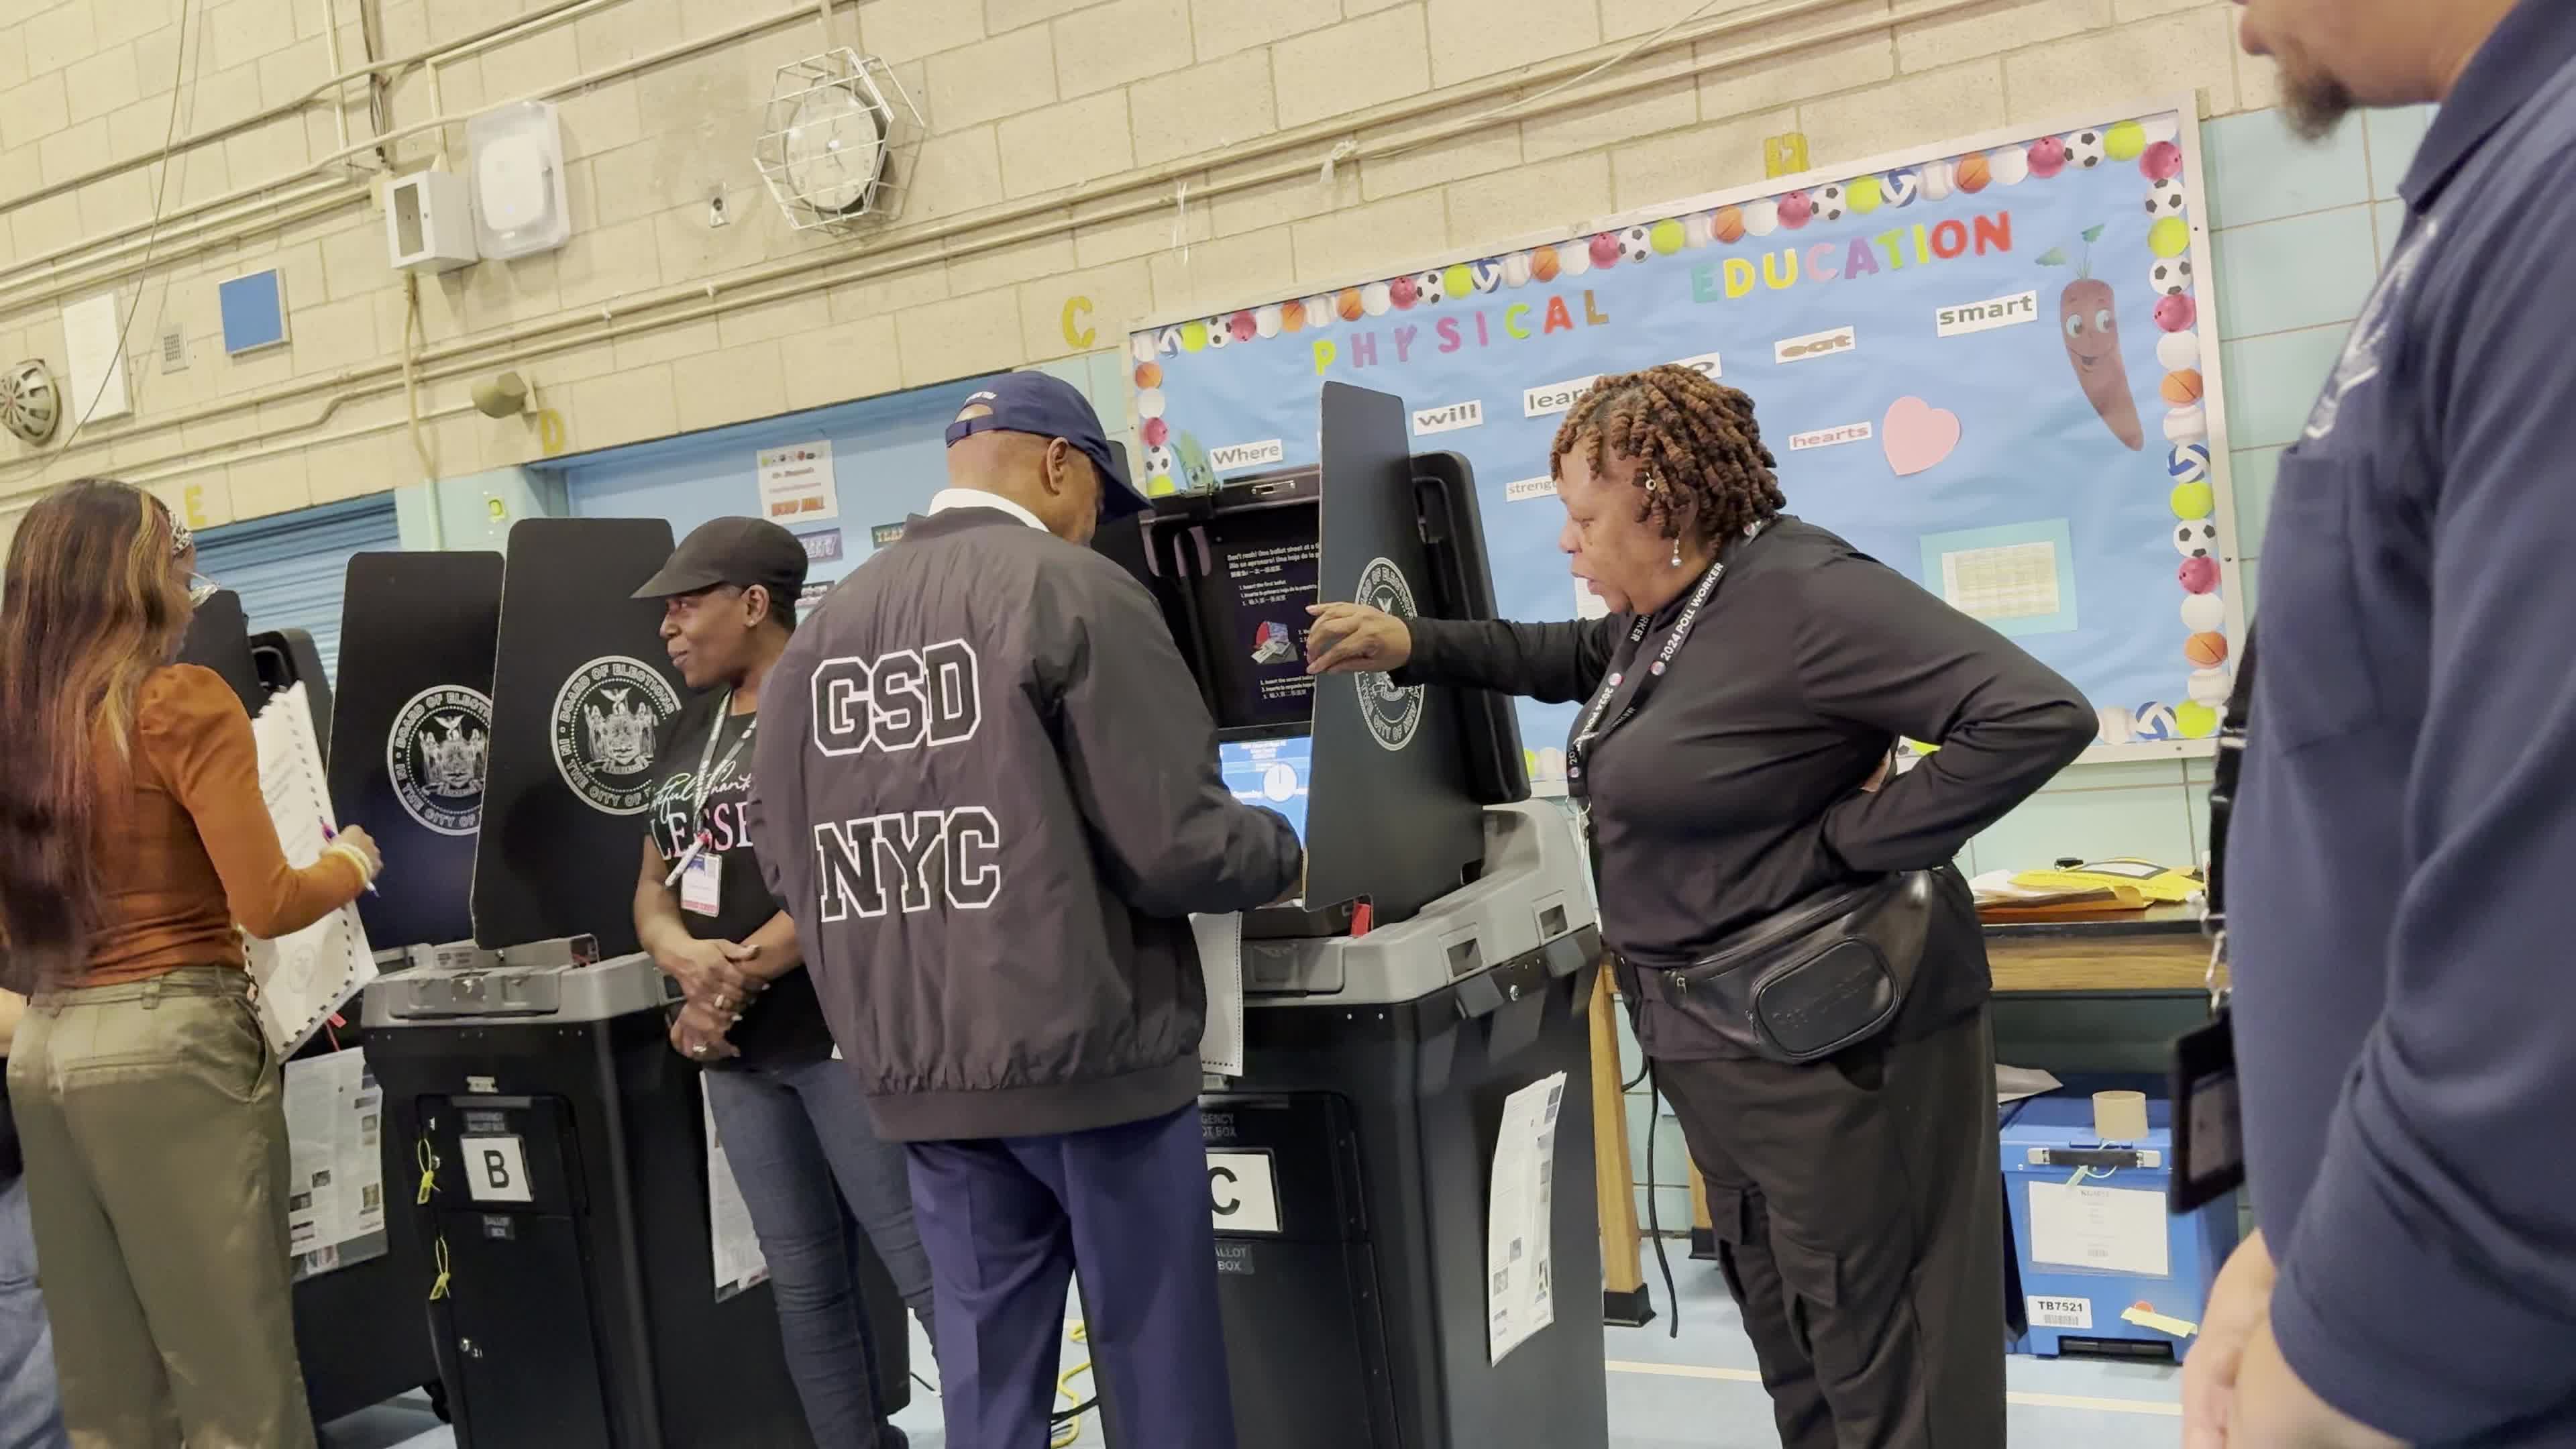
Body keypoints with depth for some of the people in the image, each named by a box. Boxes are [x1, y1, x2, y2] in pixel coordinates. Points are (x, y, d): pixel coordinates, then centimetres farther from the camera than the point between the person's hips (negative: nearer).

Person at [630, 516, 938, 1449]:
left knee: (929, 1266, -6)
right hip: (736, 1047, 8)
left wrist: (741, 976, -17)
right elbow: (653, 886, 16)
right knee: (803, 1279, 13)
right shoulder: (686, 734, 16)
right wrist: (687, 959, -6)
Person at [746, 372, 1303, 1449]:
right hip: (1088, 1056, -6)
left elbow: (784, 850, 11)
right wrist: (1282, 854, 4)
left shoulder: (827, 624, 8)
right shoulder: (1074, 593, -11)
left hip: (919, 1075, 6)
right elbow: (1173, 843, -16)